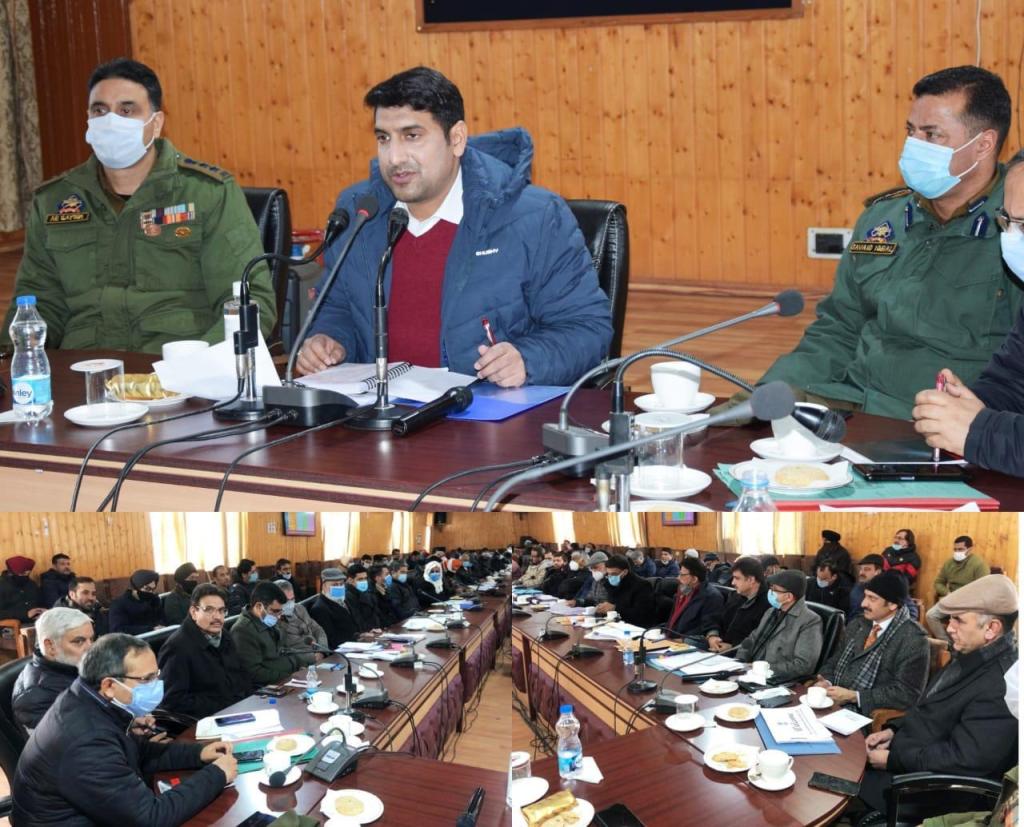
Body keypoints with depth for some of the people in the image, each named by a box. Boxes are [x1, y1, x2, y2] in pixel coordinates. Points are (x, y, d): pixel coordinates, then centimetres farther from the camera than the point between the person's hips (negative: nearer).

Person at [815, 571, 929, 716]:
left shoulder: (913, 639, -10)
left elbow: (906, 693, -15)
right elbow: (834, 661, 21)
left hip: (871, 716, -7)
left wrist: (853, 696, -17)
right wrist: (827, 682, -3)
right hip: (833, 703, 7)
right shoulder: (857, 625, 13)